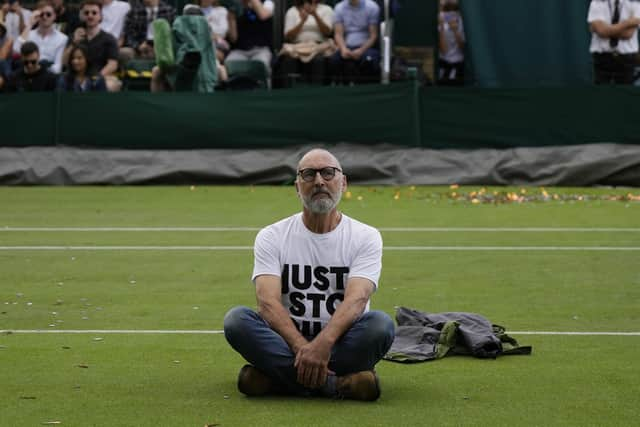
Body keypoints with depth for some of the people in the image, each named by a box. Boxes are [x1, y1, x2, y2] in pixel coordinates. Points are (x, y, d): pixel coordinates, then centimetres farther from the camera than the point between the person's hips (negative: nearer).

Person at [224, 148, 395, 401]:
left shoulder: (365, 237, 2)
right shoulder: (272, 237, 4)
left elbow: (356, 300, -16)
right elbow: (268, 301, -12)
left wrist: (322, 344, -37)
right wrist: (301, 347, -32)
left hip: (341, 344, -1)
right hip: (287, 344, 1)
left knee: (381, 324, -31)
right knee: (237, 319, -27)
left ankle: (274, 379, -29)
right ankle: (336, 384, -35)